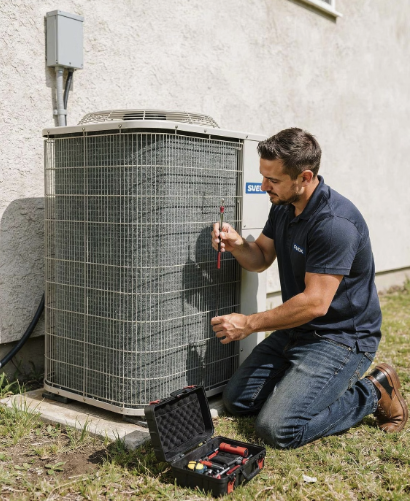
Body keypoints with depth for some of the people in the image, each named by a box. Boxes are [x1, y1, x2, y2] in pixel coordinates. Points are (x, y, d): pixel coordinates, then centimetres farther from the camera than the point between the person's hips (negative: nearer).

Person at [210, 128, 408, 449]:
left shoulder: (335, 222, -28)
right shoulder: (283, 207, 2)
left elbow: (314, 303, -28)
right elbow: (261, 258, 12)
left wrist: (249, 324, -20)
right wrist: (237, 245, -12)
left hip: (341, 338, -8)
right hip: (295, 330, 9)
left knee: (278, 429, -18)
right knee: (237, 401, 7)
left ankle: (374, 393, 1)